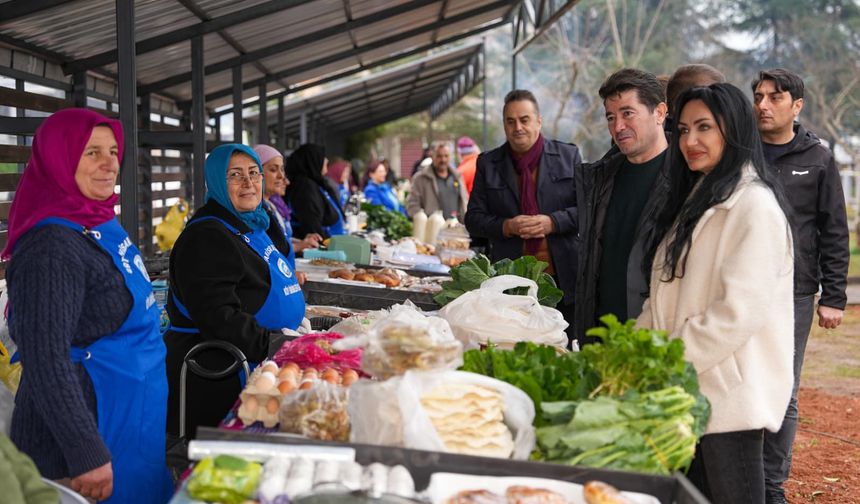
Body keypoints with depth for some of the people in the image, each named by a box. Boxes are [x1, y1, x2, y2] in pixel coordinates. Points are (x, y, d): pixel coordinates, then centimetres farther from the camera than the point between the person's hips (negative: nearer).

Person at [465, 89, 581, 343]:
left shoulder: (568, 155, 7)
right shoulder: (488, 163, 9)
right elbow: (473, 219, 7)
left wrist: (552, 222, -13)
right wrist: (507, 226, -11)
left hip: (563, 276, 0)